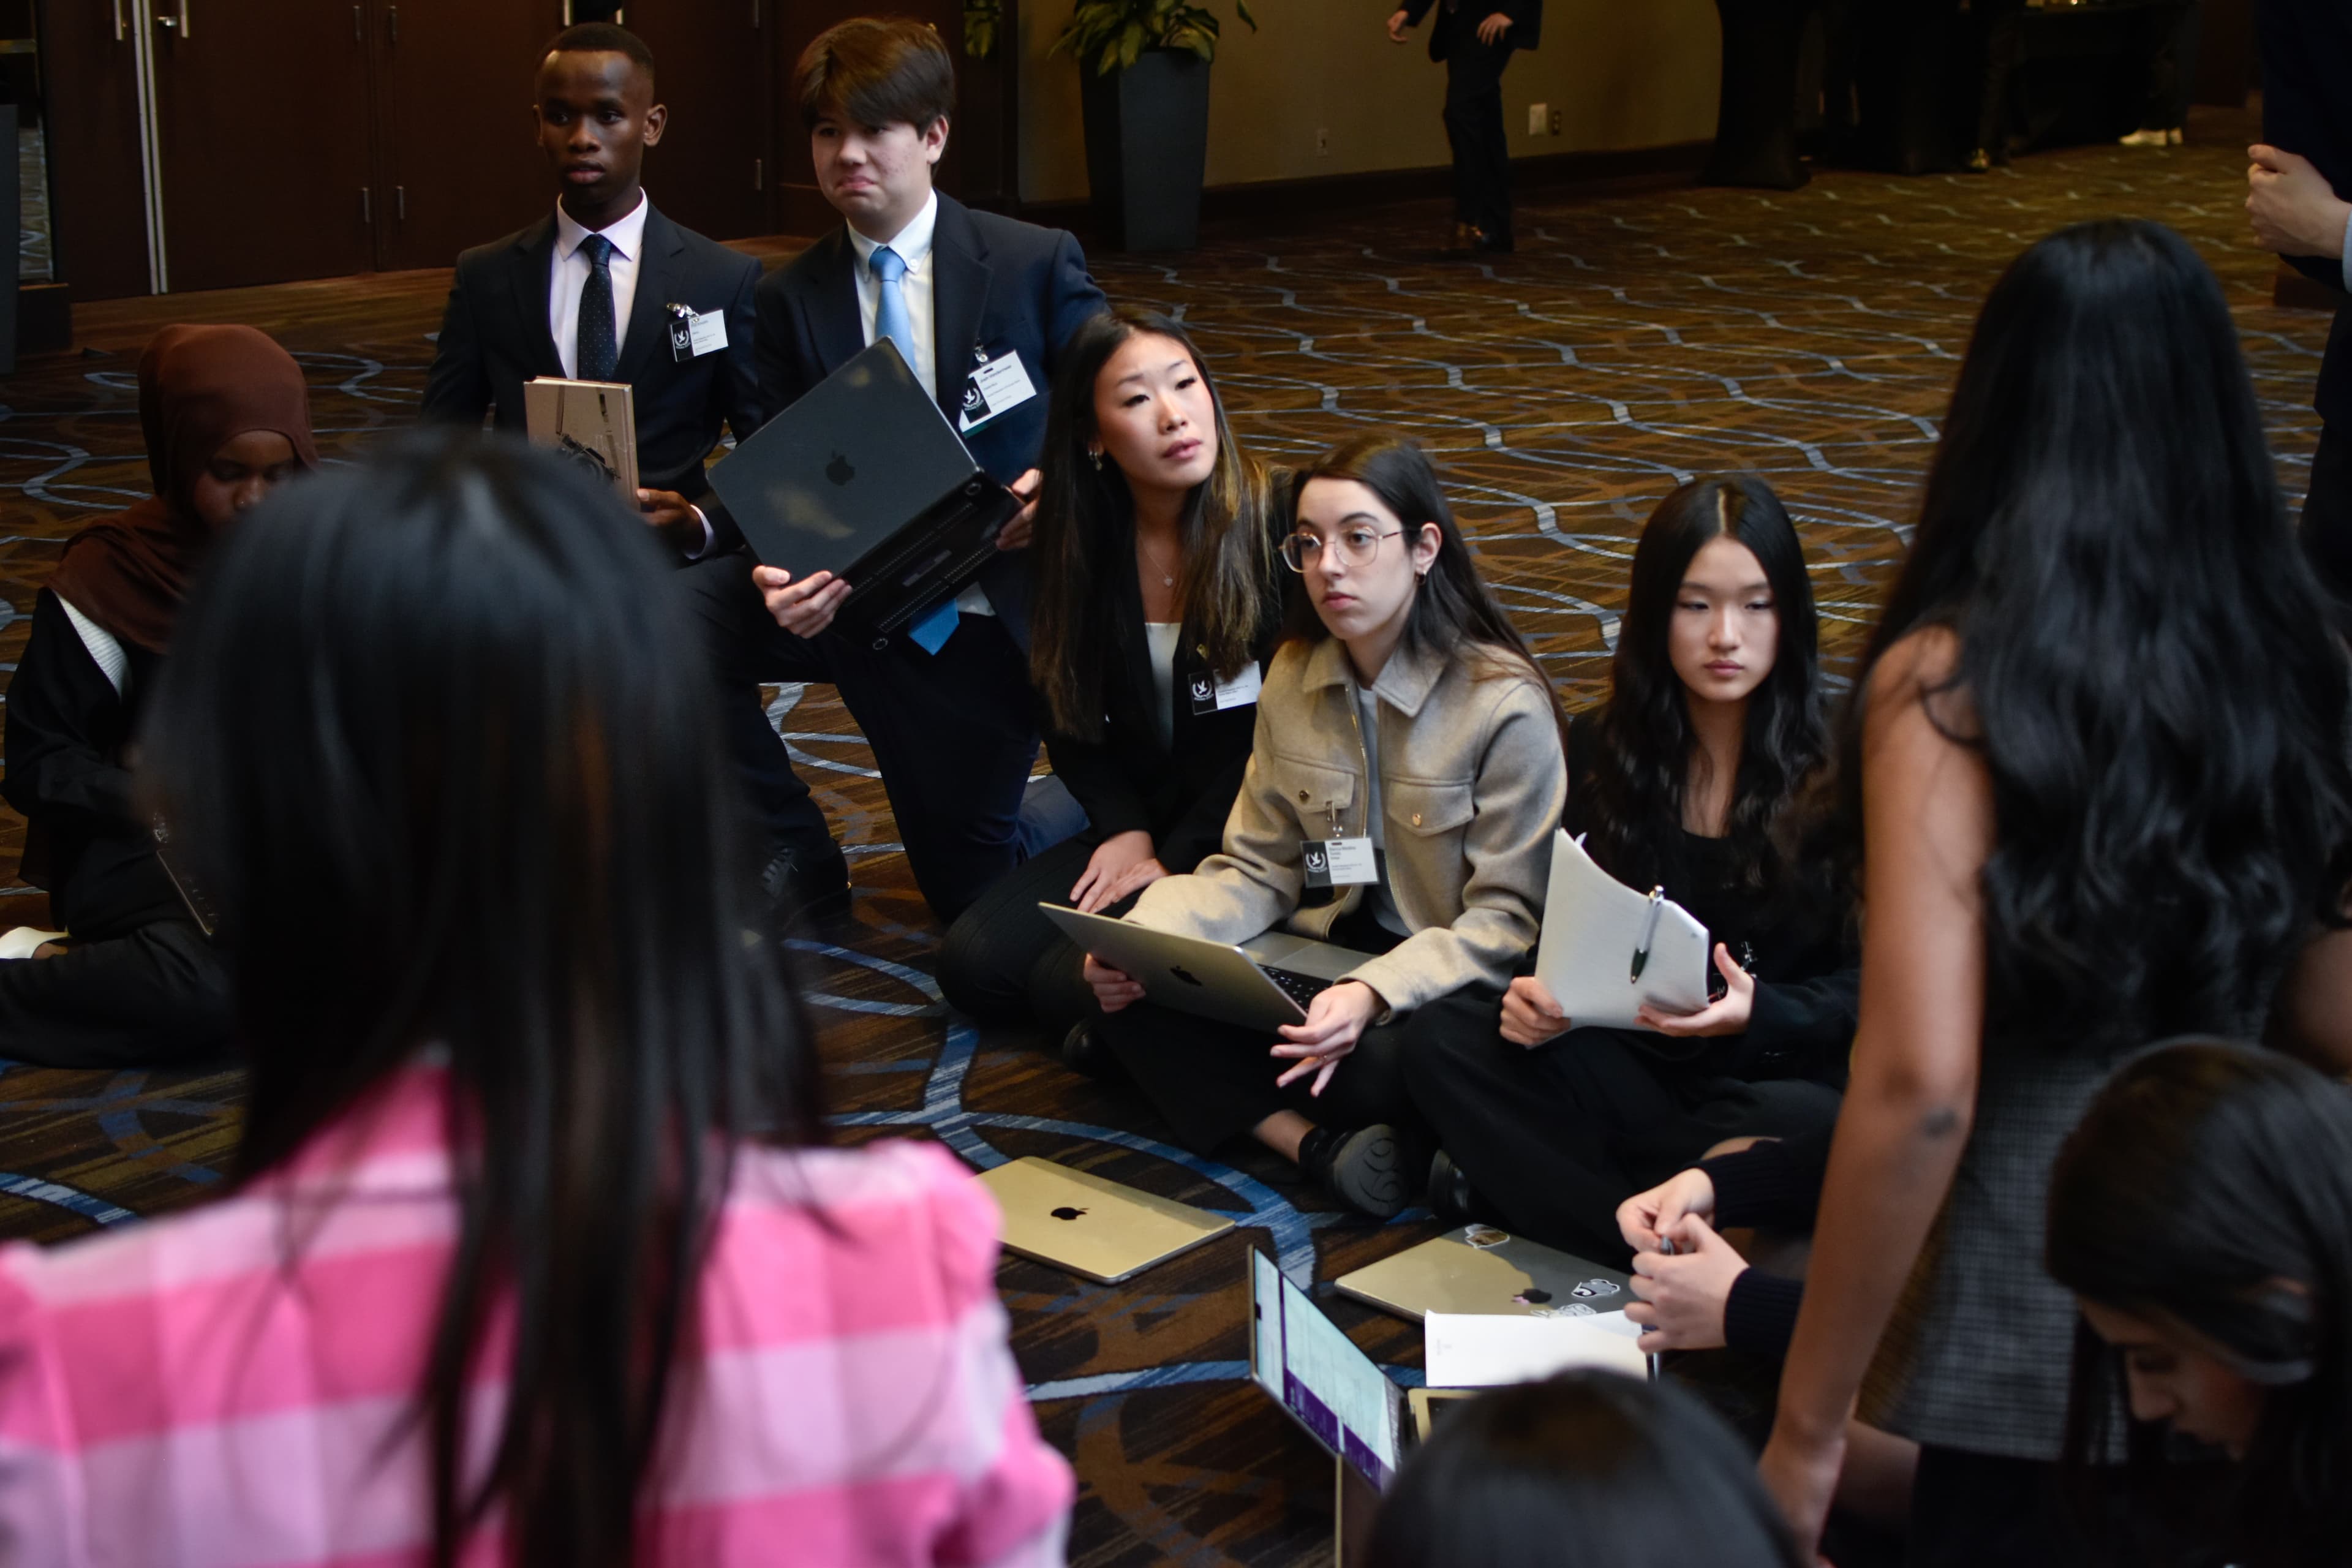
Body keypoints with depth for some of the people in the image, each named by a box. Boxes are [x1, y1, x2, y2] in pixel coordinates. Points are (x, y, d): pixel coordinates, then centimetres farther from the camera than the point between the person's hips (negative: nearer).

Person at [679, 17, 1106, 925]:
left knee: (975, 902, 3)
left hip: (993, 611, -2)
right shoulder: (789, 301, 1)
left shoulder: (1037, 263, -5)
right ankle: (792, 862, -5)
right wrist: (782, 573, -24)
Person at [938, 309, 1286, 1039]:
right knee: (972, 964, -10)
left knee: (1069, 985, -28)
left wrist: (1177, 861, -15)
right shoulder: (1078, 540, 0)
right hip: (1139, 820, 6)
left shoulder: (1276, 524, -15)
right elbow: (1067, 713, 9)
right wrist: (1126, 829, -7)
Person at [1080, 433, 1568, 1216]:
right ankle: (1318, 1144, -26)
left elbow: (1508, 921, -15)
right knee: (1128, 993, -17)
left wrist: (1377, 993, -33)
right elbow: (1257, 871, 6)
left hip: (1445, 978, -6)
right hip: (1326, 948, 6)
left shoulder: (1505, 703, -14)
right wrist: (1142, 942, -14)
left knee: (1380, 1064, -39)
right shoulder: (1293, 675, 4)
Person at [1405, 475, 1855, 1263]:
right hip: (1634, 1064, 4)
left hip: (1780, 1071, -4)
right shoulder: (1603, 748, 8)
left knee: (1796, 1129, -40)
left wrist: (1757, 1013, -26)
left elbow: (1865, 989, -5)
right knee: (1449, 1044, -23)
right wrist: (1538, 994, -13)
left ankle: (1520, 1176, -21)